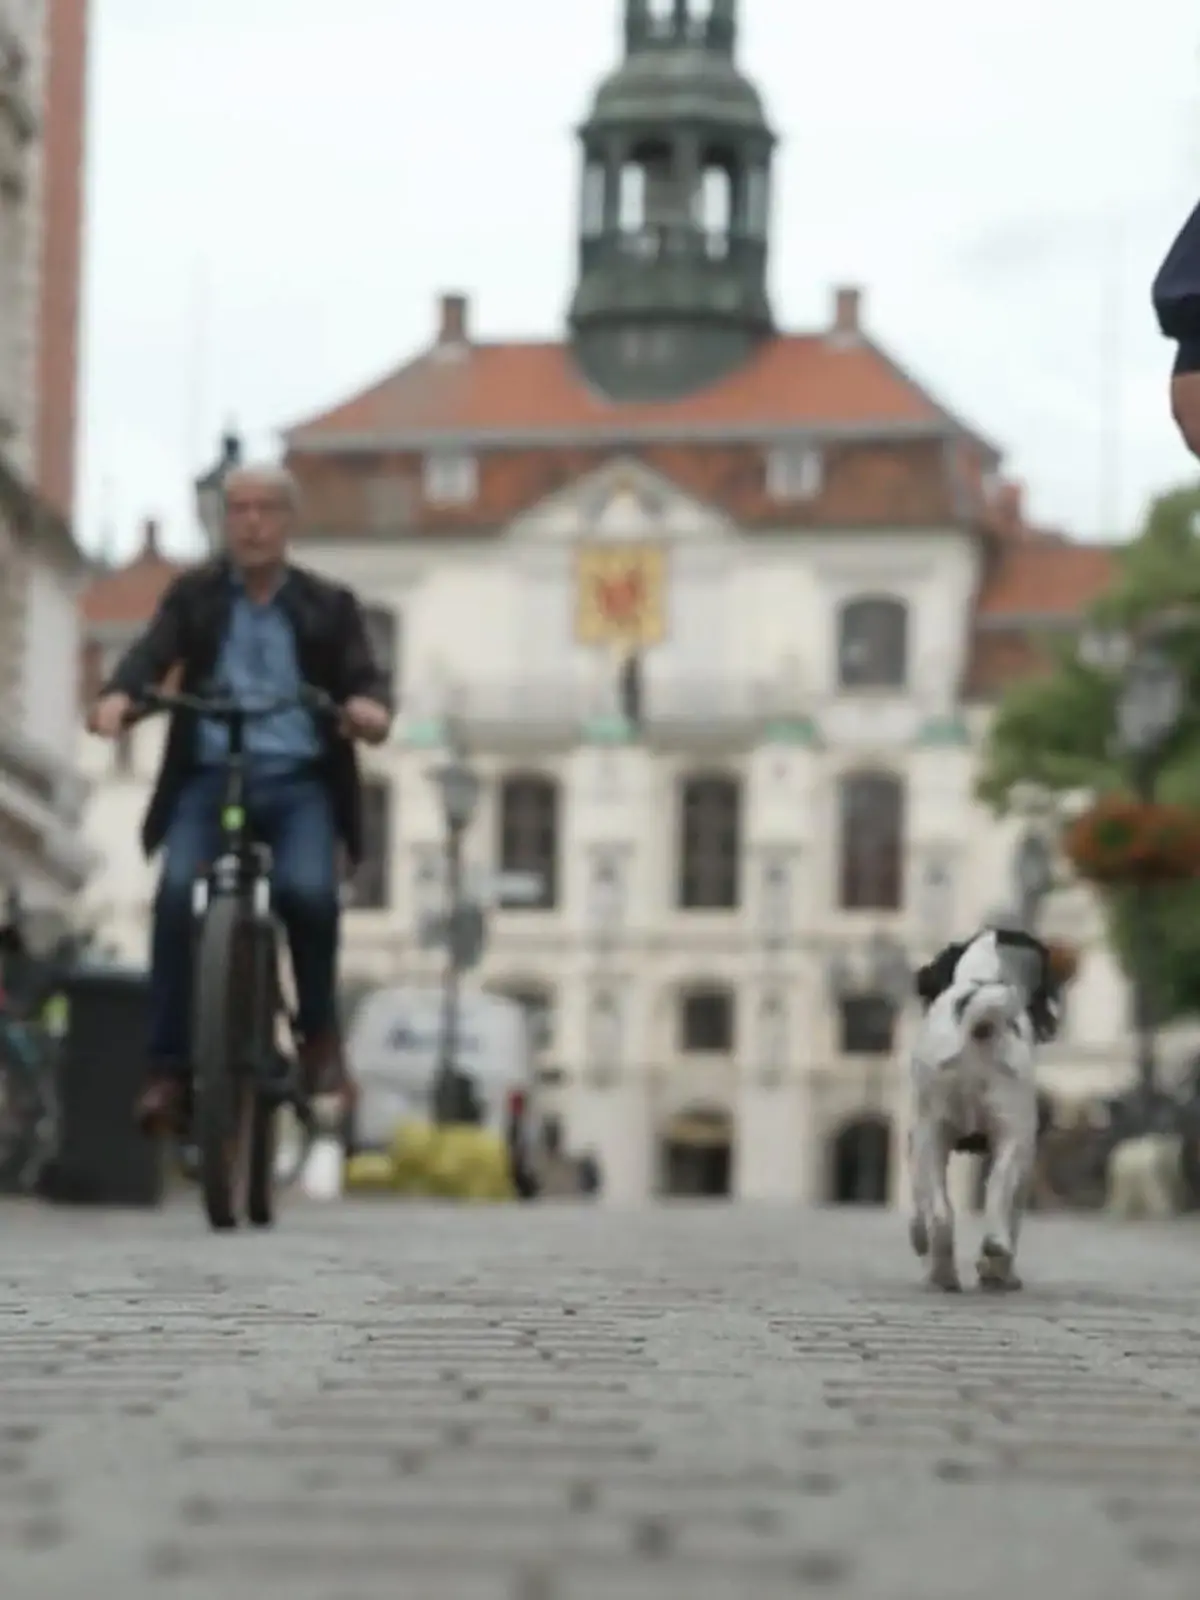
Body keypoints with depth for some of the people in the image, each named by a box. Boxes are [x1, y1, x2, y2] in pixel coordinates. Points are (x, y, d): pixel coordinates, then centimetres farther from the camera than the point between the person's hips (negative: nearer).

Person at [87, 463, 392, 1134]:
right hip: (209, 776, 1)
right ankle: (169, 1067, -19)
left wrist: (372, 708, -28)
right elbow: (151, 654, -5)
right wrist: (118, 695, -29)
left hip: (298, 781, 0)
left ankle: (320, 1033, -2)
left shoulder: (329, 606, 10)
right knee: (176, 891, -26)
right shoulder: (193, 595, 10)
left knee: (308, 890, -29)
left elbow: (366, 675, -2)